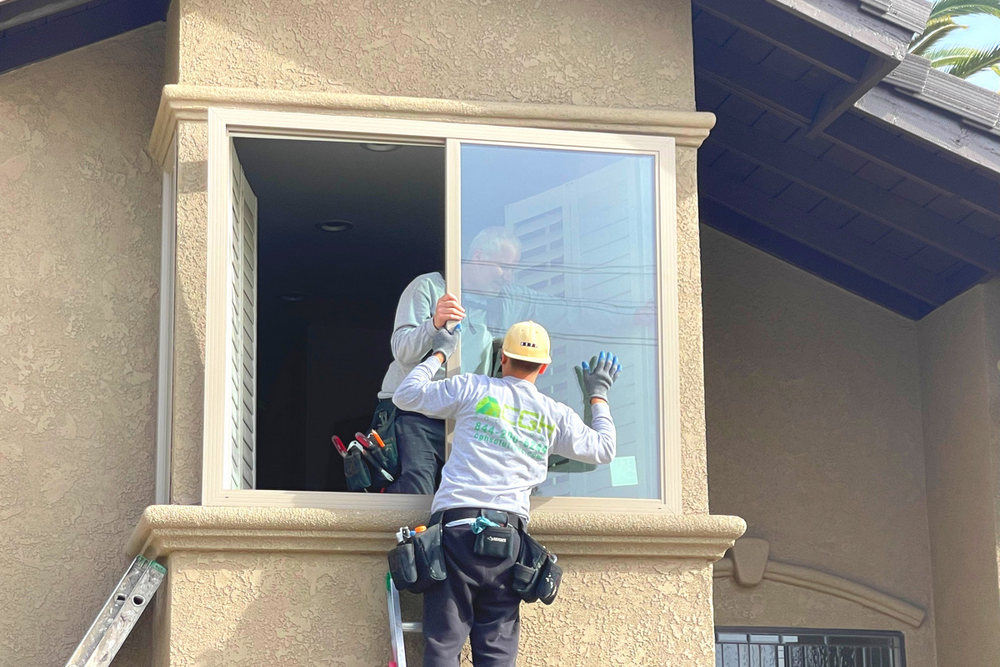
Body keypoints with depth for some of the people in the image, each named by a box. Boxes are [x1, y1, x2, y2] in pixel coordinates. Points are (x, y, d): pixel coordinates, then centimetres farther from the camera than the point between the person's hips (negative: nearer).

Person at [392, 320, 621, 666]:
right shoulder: (556, 415, 13)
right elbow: (604, 449, 27)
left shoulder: (472, 388, 6)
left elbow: (405, 395, 13)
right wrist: (598, 395, 40)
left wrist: (439, 353, 26)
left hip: (455, 523, -2)